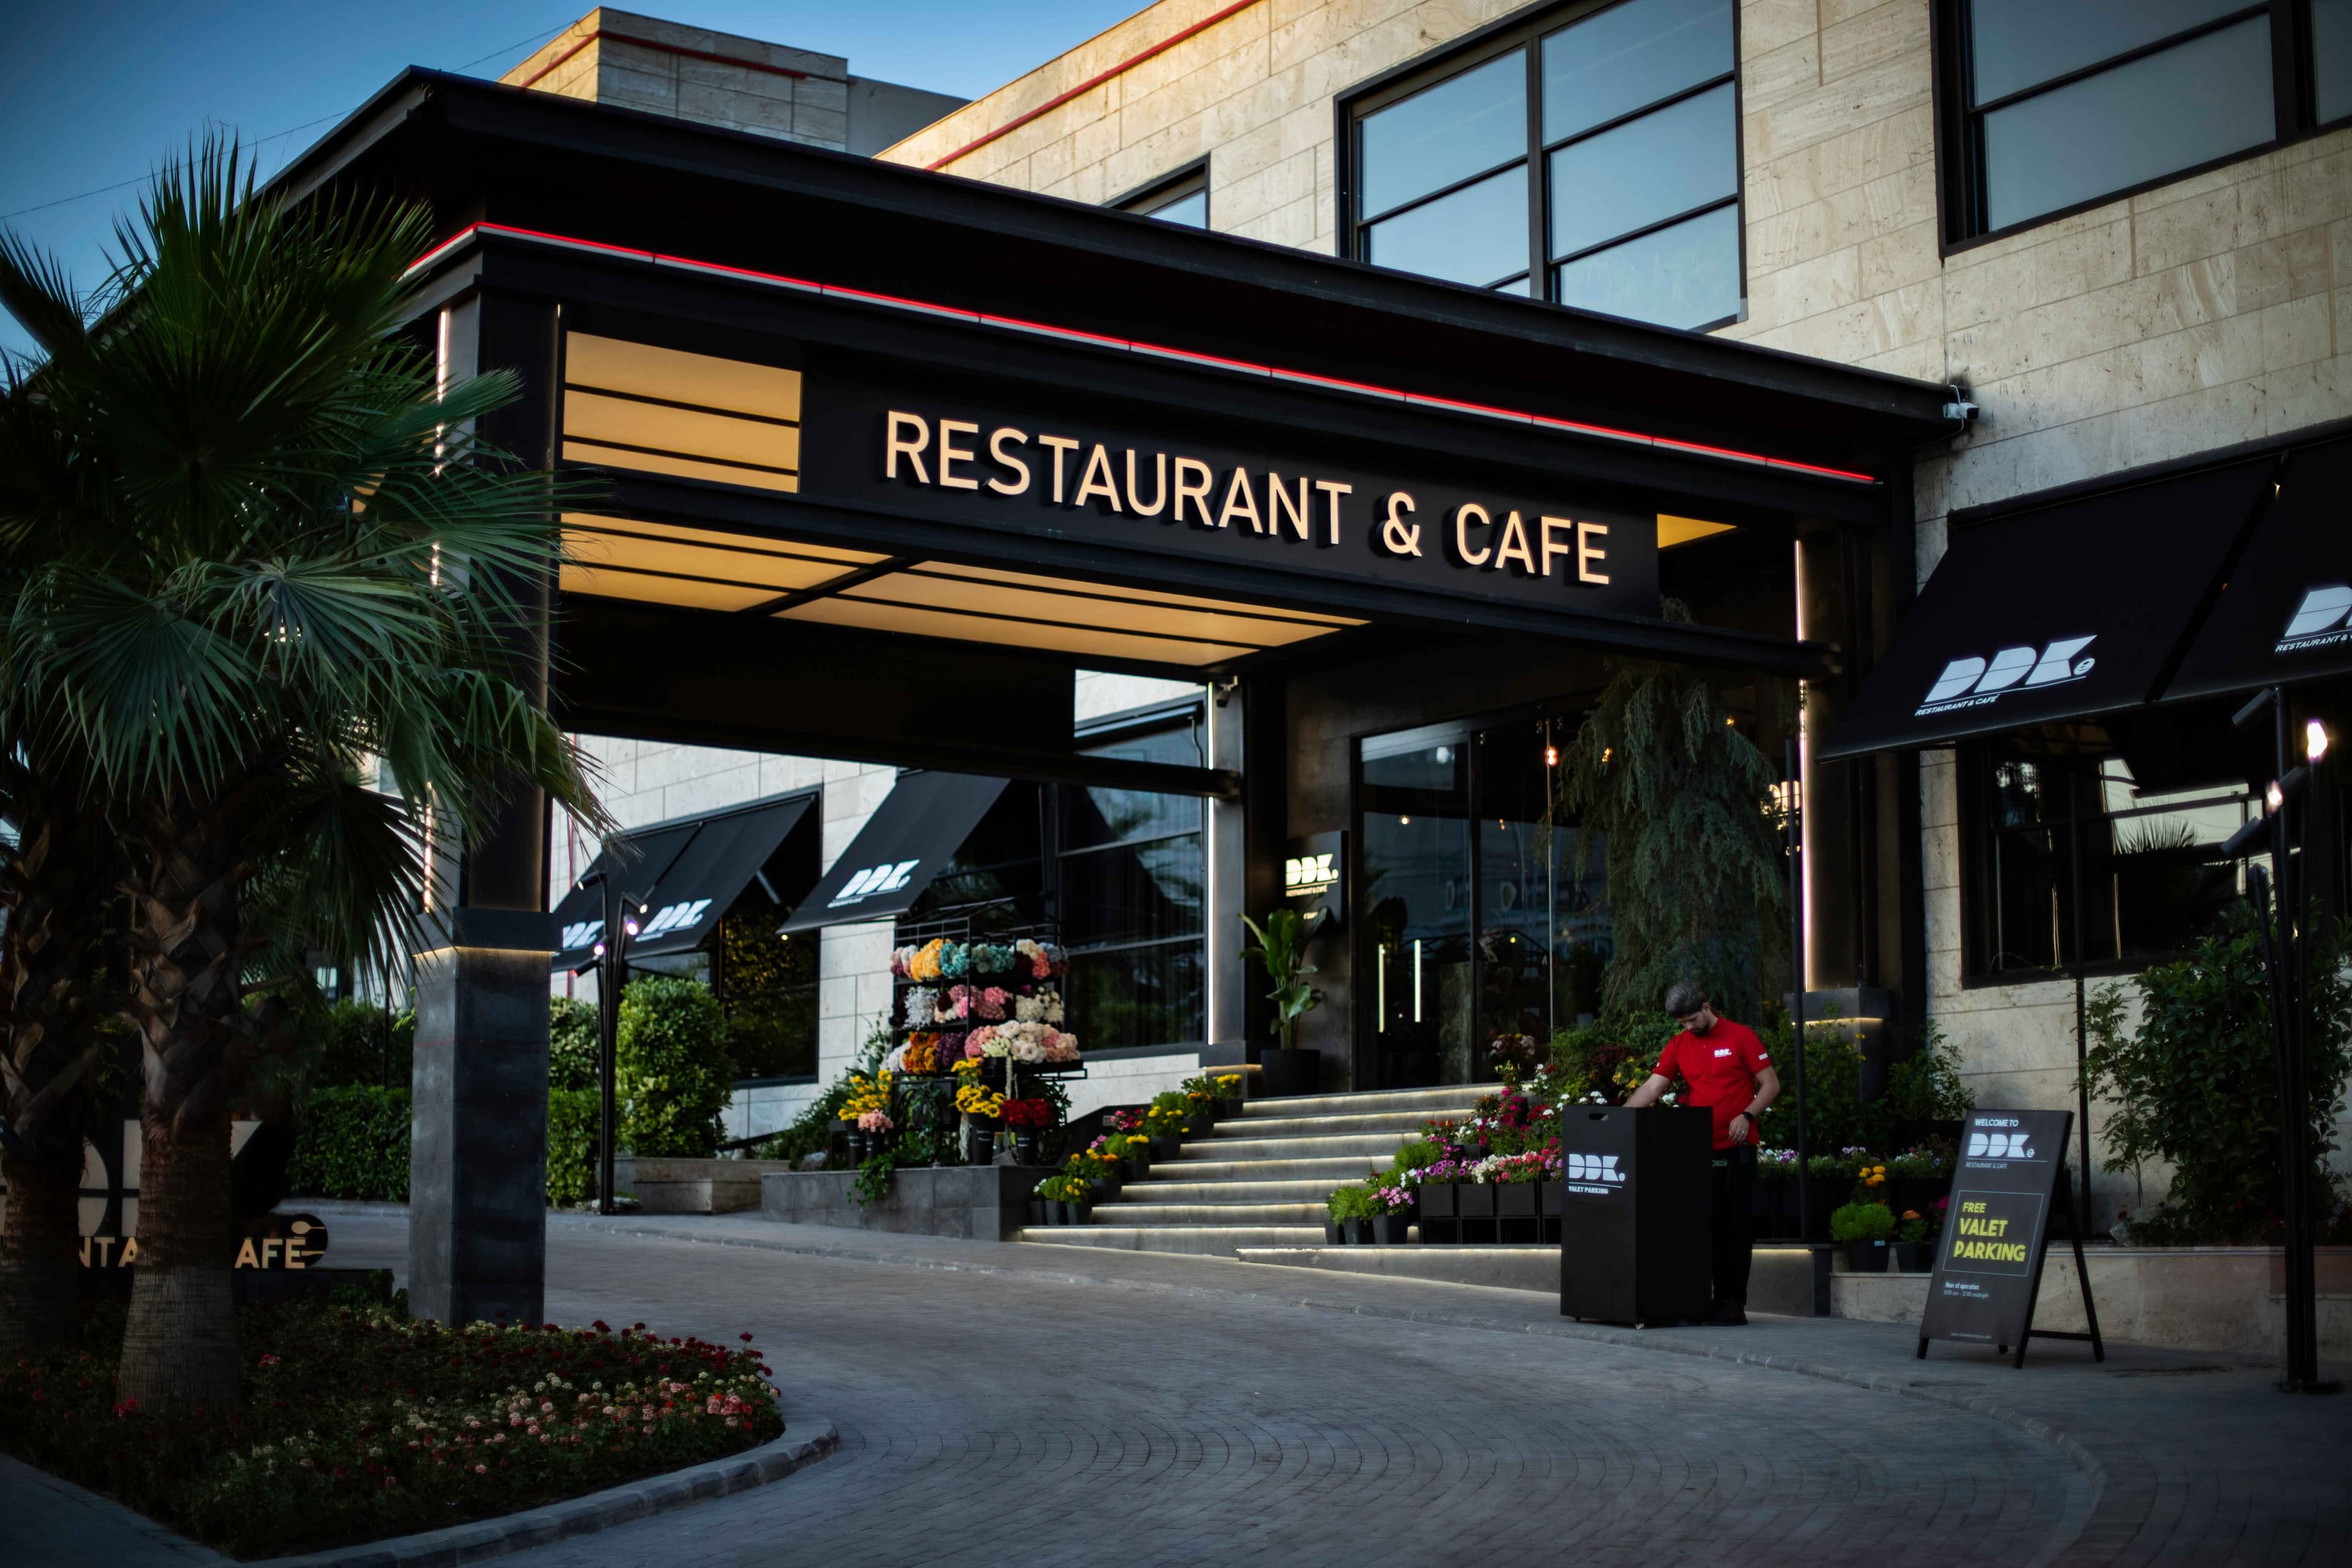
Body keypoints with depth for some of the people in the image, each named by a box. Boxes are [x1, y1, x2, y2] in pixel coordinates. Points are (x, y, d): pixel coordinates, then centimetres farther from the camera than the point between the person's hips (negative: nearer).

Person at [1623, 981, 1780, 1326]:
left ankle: (1734, 1303, 1)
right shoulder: (1679, 1045, 9)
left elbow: (1771, 1084, -2)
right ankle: (1717, 1299, 11)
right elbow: (1652, 1087, 2)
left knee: (1733, 1228, -2)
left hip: (1735, 1149, -5)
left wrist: (1747, 1116, -17)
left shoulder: (1741, 1037, -3)